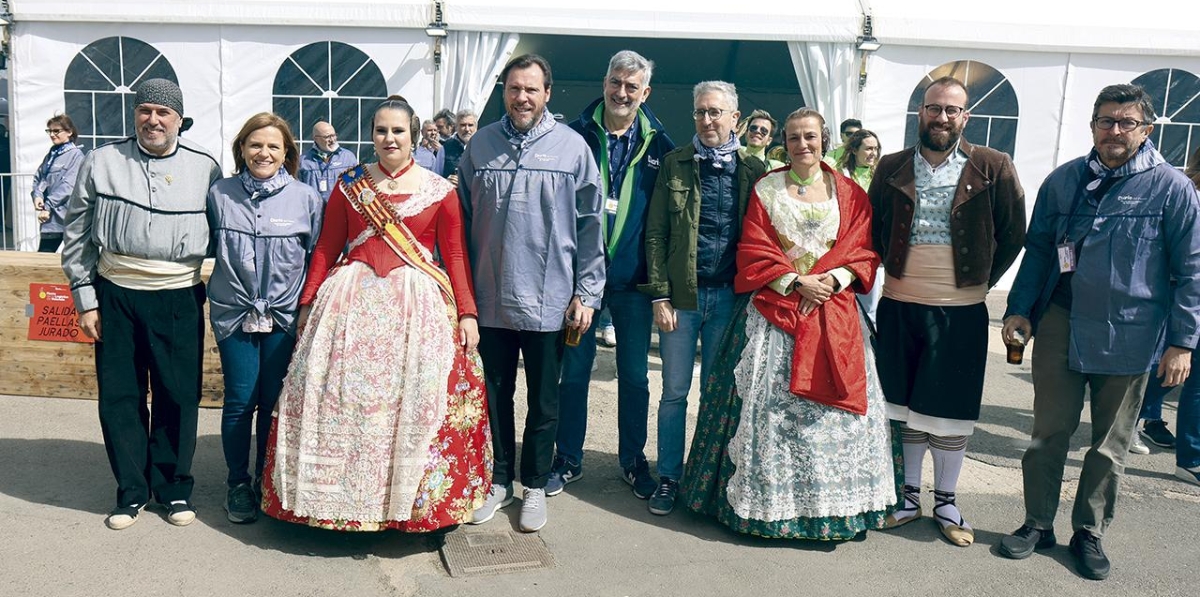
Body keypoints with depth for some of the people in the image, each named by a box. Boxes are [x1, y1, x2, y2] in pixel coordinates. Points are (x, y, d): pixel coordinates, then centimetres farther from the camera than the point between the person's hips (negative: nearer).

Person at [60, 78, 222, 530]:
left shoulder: (204, 167, 3)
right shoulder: (101, 163, 4)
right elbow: (77, 234, 7)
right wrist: (85, 298, 3)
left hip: (179, 299, -1)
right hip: (115, 295, 1)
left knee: (179, 397, 5)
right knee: (119, 396, 7)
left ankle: (174, 487, 21)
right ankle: (132, 490, 21)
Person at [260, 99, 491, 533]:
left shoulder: (439, 191, 4)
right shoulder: (350, 184, 8)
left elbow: (455, 255, 2)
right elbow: (326, 248, 8)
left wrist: (467, 313, -4)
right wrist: (308, 302, 2)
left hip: (418, 302, -1)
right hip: (352, 300, 2)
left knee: (415, 403, -1)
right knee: (341, 396, 2)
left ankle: (411, 495, 17)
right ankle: (344, 493, 18)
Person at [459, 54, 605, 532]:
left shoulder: (571, 147, -2)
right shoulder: (481, 144, 5)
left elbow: (589, 225, -1)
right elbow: (462, 220, 9)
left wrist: (586, 293, -4)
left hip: (548, 300, -2)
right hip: (489, 298, 2)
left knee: (543, 399, 10)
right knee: (495, 395, 13)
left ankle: (535, 486, 26)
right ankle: (499, 480, 29)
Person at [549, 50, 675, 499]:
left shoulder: (658, 144, 2)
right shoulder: (576, 135, 0)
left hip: (632, 276, 1)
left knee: (634, 375, 10)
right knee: (574, 372, 9)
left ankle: (633, 460, 26)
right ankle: (568, 461, 23)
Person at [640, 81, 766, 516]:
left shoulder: (753, 170, 4)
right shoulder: (676, 164, 3)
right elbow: (655, 233, 1)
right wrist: (660, 295, -5)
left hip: (728, 296, 1)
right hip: (681, 295, 0)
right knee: (674, 391, 6)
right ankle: (669, 478, 18)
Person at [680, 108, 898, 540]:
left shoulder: (849, 193, 9)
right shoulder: (766, 189, 5)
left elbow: (861, 250, 5)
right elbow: (754, 251, -1)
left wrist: (833, 280, -13)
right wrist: (796, 282, -12)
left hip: (833, 311, 1)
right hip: (774, 307, -1)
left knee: (835, 400, 1)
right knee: (768, 403, -2)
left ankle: (834, 501, 14)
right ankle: (769, 500, 9)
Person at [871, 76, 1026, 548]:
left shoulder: (993, 168, -3)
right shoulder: (892, 168, 3)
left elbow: (1012, 234, 4)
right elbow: (872, 228, 14)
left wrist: (983, 279, 4)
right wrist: (890, 271, 8)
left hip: (960, 311, -2)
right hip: (898, 306, 2)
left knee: (950, 411, 6)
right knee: (903, 407, 11)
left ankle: (946, 503, 22)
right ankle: (909, 495, 25)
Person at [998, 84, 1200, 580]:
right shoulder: (1063, 180, 4)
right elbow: (1038, 249, 12)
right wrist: (1019, 308, 4)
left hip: (1129, 335, -2)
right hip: (1060, 326, 2)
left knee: (1110, 445, 11)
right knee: (1049, 433, 9)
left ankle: (1089, 533, 27)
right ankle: (1038, 524, 24)